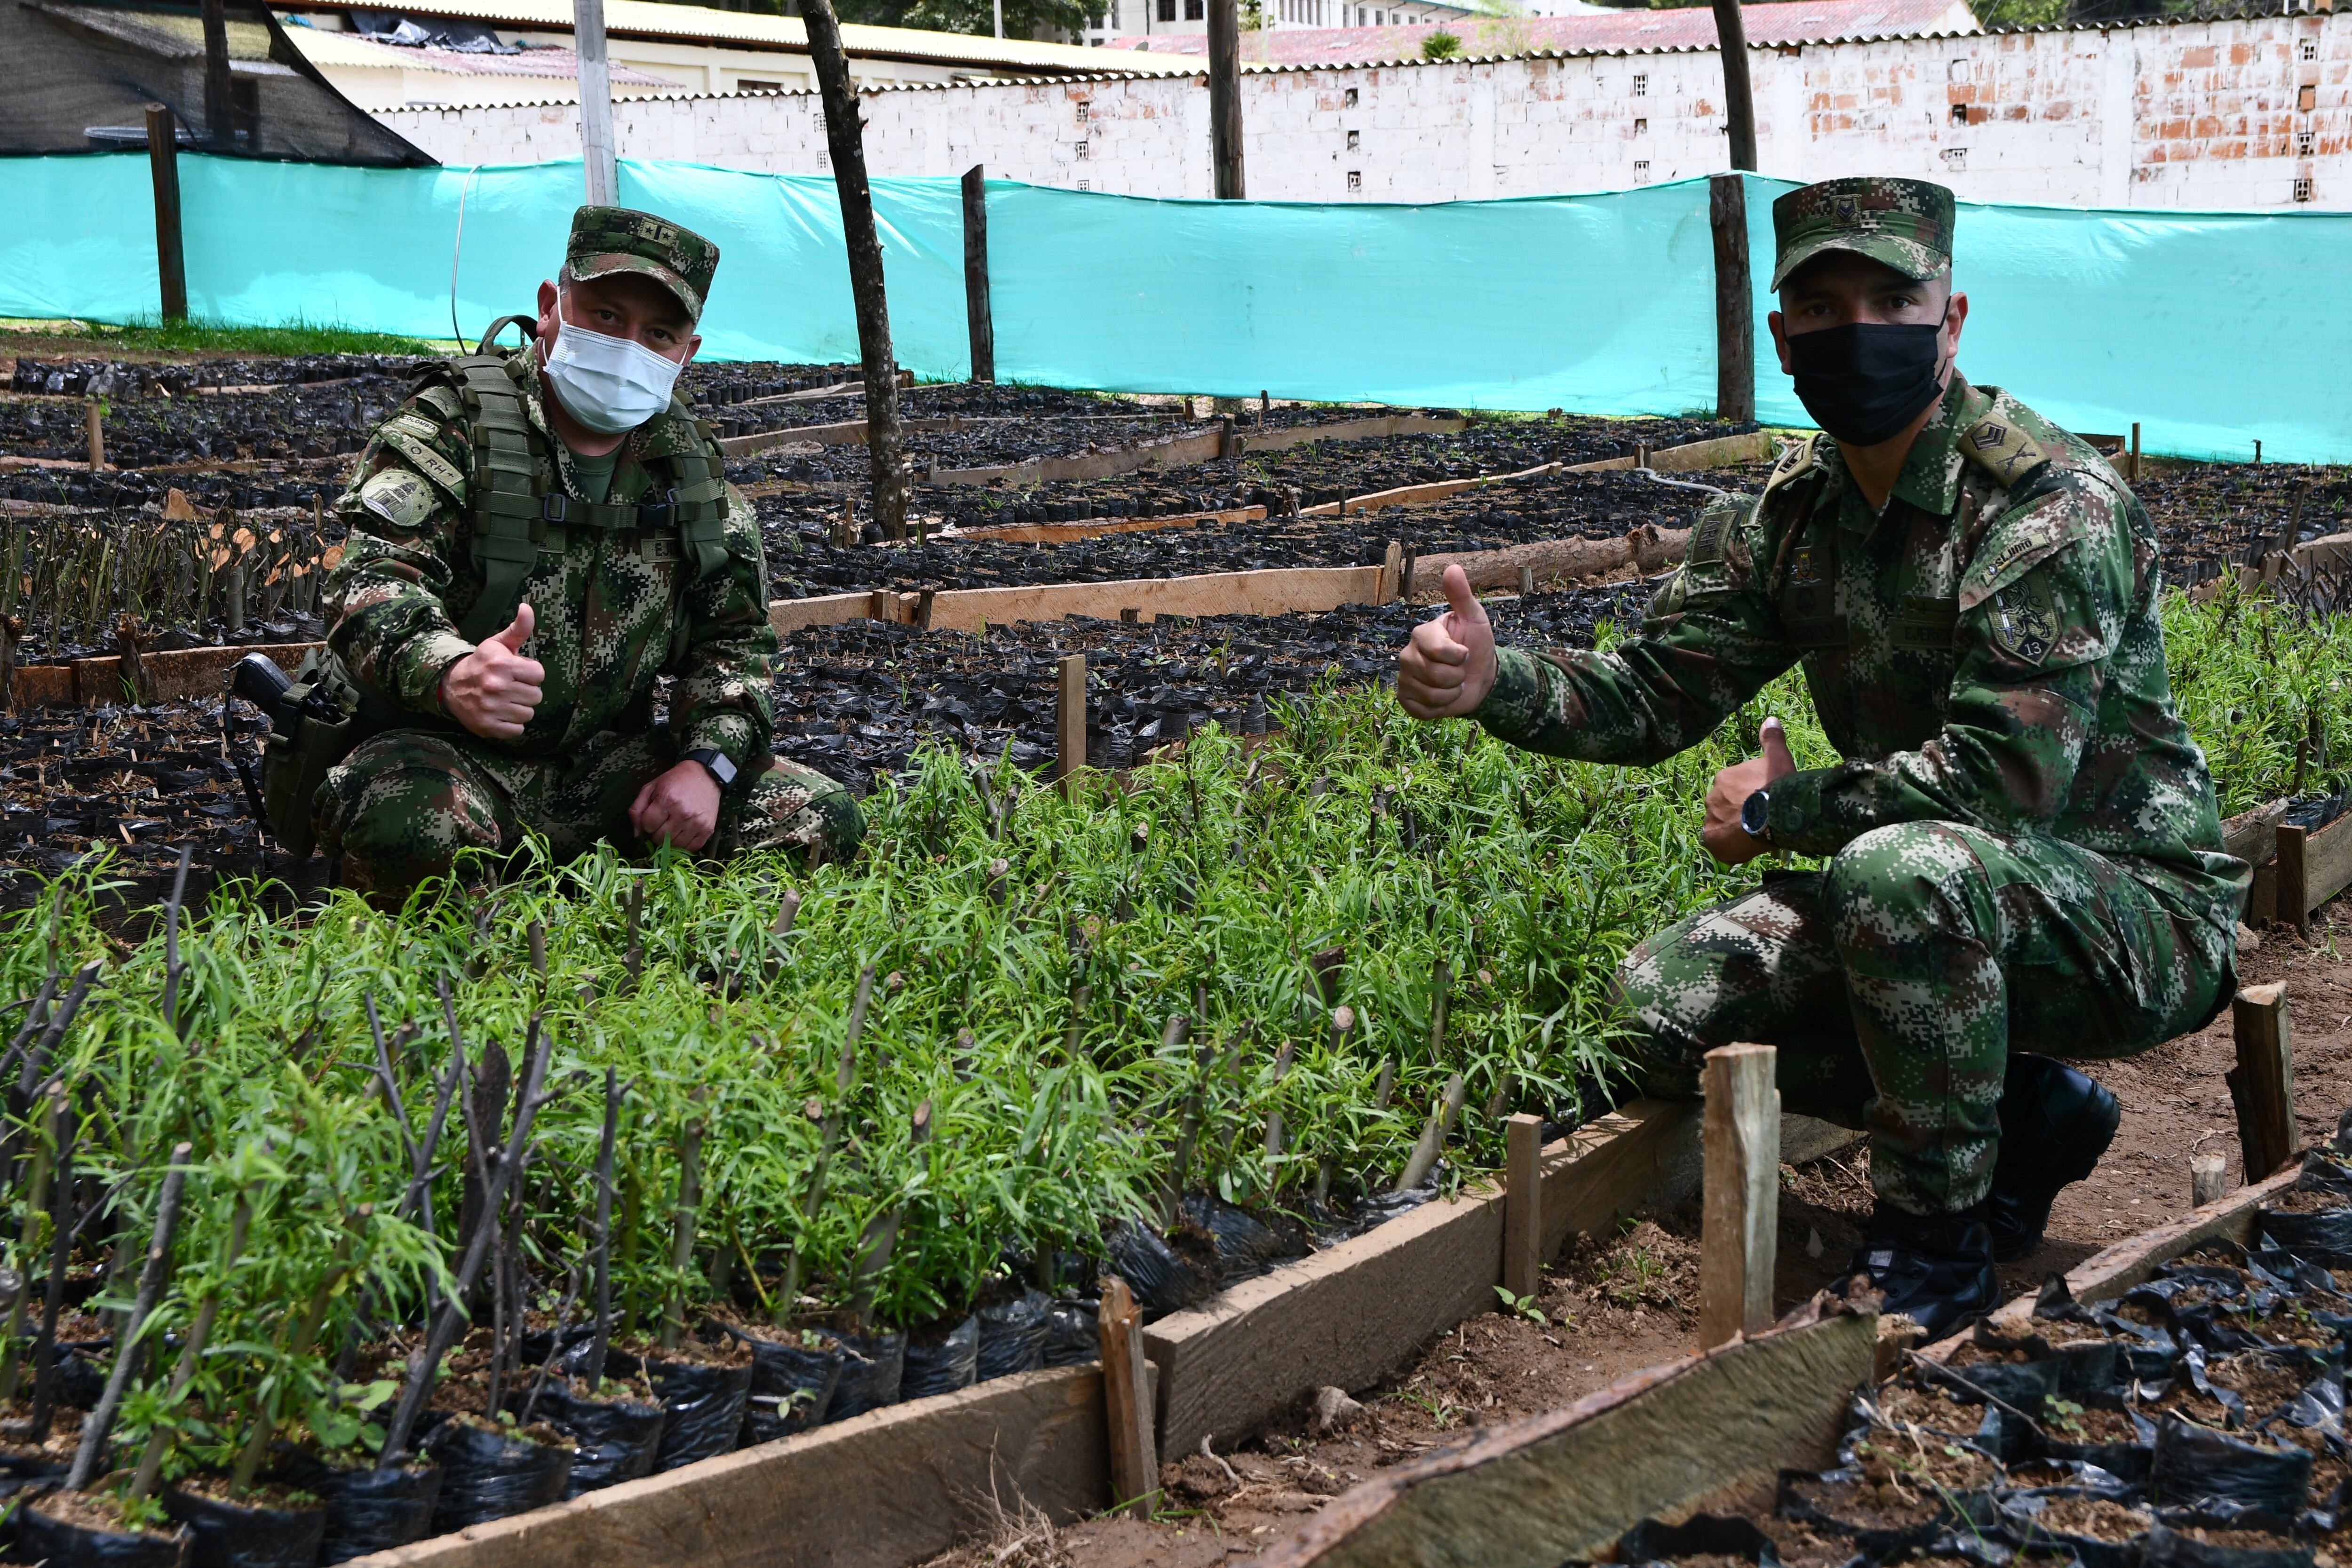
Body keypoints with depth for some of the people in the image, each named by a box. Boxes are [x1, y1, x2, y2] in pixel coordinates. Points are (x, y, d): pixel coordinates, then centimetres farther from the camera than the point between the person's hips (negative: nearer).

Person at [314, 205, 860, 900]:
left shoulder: (691, 468, 10)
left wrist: (706, 762, -7)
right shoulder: (452, 428, -7)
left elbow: (734, 637, 14)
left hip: (607, 760, 5)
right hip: (451, 750, -5)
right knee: (406, 829, -40)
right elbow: (374, 582, -23)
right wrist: (451, 673, -46)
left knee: (822, 819, -12)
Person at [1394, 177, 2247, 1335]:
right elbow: (1656, 690, 0)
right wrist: (1498, 683, -20)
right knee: (1670, 1000, -5)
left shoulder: (2054, 505, -22)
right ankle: (2023, 1114, 7)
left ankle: (1937, 1239, -16)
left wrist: (1778, 809, -17)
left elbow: (1999, 778, -30)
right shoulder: (1792, 513, 2)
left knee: (1904, 871, -37)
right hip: (1941, 909, 8)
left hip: (2138, 913, -7)